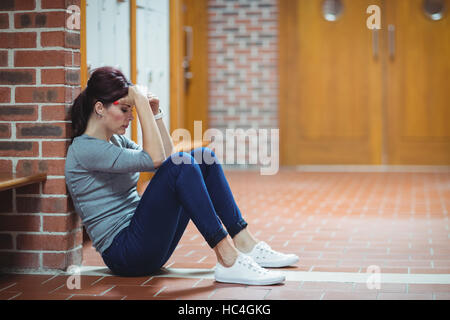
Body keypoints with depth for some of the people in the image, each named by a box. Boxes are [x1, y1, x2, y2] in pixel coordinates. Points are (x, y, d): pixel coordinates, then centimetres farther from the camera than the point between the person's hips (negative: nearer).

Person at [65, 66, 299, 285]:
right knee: (180, 165, -26)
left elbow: (166, 157, 16)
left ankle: (245, 244, -4)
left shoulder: (116, 140, 16)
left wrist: (154, 113, 6)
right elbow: (154, 158, -22)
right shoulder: (84, 149, -13)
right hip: (124, 253, -9)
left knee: (203, 156, 1)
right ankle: (227, 260, -31)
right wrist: (140, 102, -17)